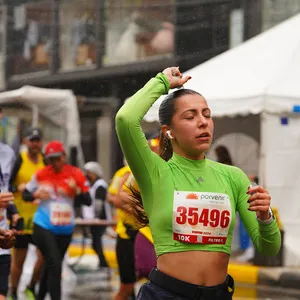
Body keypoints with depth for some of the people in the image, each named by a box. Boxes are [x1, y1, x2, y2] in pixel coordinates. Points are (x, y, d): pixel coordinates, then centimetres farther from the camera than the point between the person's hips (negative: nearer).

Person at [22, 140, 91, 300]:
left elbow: (88, 201, -3)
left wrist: (76, 190, -22)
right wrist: (35, 195, -14)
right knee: (54, 265, -16)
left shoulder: (76, 174, -3)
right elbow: (25, 194, 7)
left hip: (65, 229, 3)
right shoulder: (41, 174, -3)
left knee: (51, 266, 17)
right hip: (43, 227, -3)